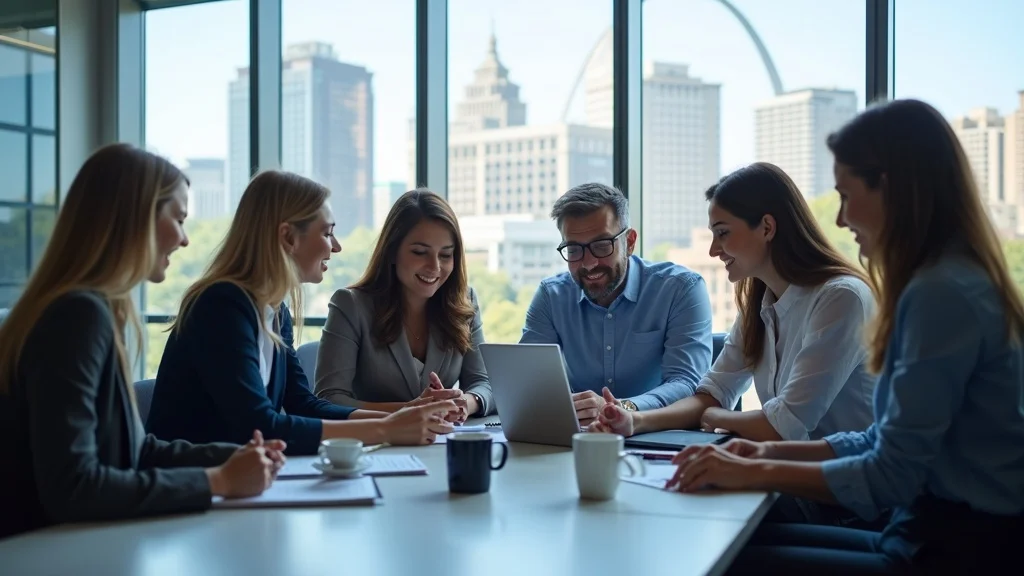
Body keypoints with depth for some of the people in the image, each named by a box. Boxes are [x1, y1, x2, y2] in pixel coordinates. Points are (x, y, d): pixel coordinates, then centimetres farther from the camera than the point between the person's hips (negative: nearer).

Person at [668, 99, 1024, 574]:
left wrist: (757, 473, -12)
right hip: (933, 531, 9)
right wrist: (773, 452, 5)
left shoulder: (941, 292, -20)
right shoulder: (946, 281, 10)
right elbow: (886, 443, 13)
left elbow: (892, 476, -20)